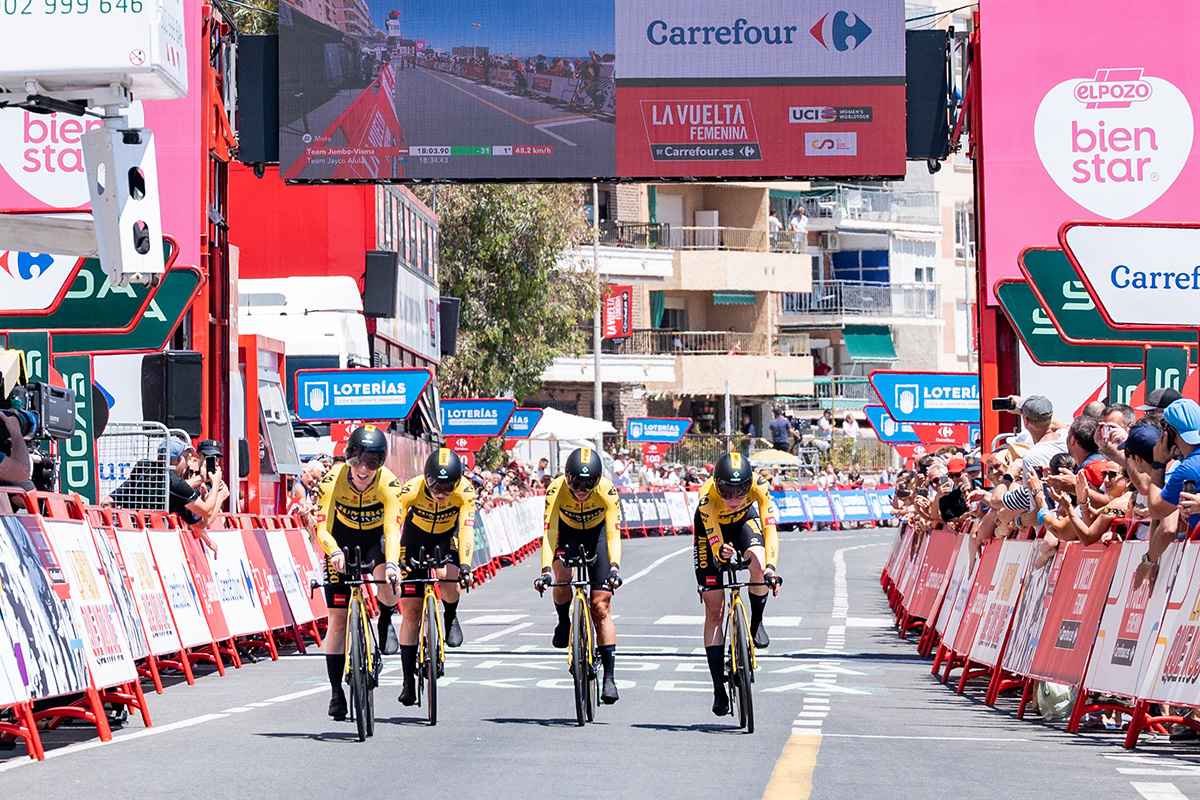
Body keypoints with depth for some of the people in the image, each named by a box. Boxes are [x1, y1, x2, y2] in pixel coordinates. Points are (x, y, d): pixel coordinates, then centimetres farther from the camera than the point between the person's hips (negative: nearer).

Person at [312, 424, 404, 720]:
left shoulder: (388, 484, -28)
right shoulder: (332, 480, -28)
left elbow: (392, 527, -38)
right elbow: (322, 527, -33)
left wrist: (391, 563, -55)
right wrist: (335, 552, -53)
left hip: (375, 540, 0)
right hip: (342, 542, 0)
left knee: (389, 586, -32)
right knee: (338, 618, -5)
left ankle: (386, 618, 5)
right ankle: (336, 691, 4)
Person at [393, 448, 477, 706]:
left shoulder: (465, 491, -30)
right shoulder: (410, 490, -33)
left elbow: (466, 529, -36)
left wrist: (465, 565, -50)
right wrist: (392, 563, -51)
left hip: (446, 538, 0)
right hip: (415, 538, 0)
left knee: (449, 579, -33)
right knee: (410, 610, -4)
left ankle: (451, 617, 2)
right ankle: (409, 680, 4)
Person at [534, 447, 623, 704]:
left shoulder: (607, 490, -31)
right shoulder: (556, 489, -31)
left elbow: (613, 533, -34)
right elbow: (549, 532, -35)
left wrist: (614, 566, -49)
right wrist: (545, 570, -47)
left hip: (597, 534, -1)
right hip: (567, 532, 1)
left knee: (600, 608, -8)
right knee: (563, 581, -30)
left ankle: (610, 676, -7)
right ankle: (563, 621, 4)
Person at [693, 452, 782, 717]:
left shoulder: (759, 486, -34)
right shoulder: (707, 496, -38)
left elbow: (769, 527, -37)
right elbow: (714, 538, -42)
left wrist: (770, 566, -50)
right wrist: (722, 552, -65)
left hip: (744, 520, 1)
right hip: (711, 526, -1)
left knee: (759, 565, -33)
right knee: (714, 610, -5)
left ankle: (756, 623, -3)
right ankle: (718, 688, -1)